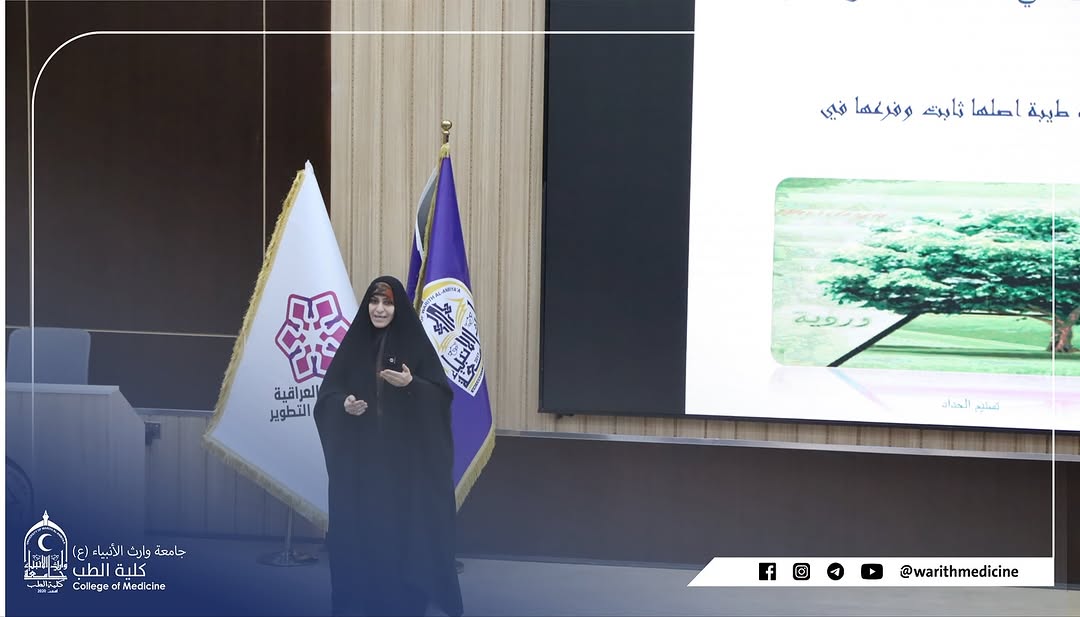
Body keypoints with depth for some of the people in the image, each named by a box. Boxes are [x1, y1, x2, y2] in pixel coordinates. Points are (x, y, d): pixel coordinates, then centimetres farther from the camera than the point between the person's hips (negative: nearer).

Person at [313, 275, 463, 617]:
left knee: (404, 522, -3)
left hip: (405, 455, -2)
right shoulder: (353, 343, 6)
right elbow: (327, 393, 6)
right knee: (361, 524, 2)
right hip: (360, 456, 2)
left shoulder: (416, 342, -1)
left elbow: (443, 395, -5)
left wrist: (411, 385, -21)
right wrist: (344, 403, -15)